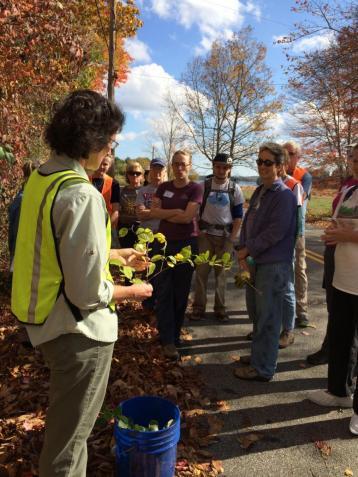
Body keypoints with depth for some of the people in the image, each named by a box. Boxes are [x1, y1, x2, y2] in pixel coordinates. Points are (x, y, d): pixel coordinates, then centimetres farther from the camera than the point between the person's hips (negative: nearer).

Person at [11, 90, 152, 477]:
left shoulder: (41, 177, 2)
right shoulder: (81, 194, -27)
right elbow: (88, 293, -26)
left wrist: (117, 254, 15)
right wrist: (132, 291, -7)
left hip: (48, 320, 9)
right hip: (78, 330, -9)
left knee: (65, 421, 33)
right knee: (70, 436, 15)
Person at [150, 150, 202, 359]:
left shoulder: (195, 188, -5)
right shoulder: (164, 187, 8)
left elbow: (187, 217, -15)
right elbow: (154, 212, -3)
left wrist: (164, 214, -6)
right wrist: (175, 211, -14)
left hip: (187, 244, -3)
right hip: (164, 243, 3)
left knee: (181, 292, 7)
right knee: (163, 292, -2)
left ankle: (174, 334, 24)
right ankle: (168, 340, 4)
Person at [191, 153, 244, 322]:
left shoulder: (235, 189, 1)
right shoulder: (204, 186, 0)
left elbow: (238, 216, 3)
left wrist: (232, 238, -4)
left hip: (225, 236, 0)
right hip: (205, 234, 0)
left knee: (221, 271, 7)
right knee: (201, 271, 0)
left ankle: (220, 307, 17)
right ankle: (198, 307, 9)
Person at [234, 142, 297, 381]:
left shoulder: (284, 195, -13)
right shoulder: (259, 192, 12)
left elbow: (275, 232, -20)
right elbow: (248, 223, 12)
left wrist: (246, 250, -13)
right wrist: (242, 252, -2)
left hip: (274, 265, -8)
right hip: (256, 262, 8)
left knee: (267, 318, 1)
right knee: (256, 311, 19)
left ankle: (263, 368, 15)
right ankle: (259, 355, 36)